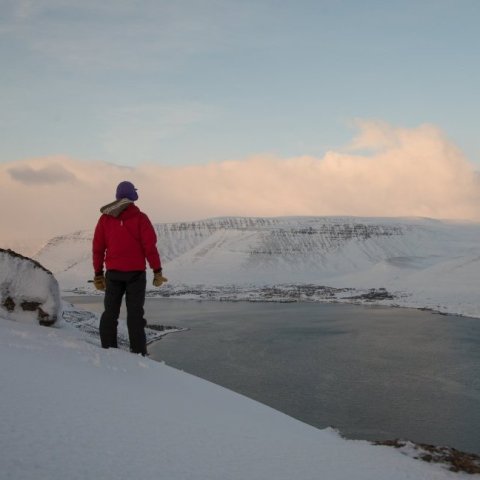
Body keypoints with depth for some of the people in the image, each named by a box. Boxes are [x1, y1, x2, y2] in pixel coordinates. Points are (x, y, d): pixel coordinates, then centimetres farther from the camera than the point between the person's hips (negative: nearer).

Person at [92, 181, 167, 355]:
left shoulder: (105, 218, 6)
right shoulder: (140, 218, -6)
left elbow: (97, 248, 8)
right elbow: (150, 246, -9)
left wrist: (98, 274, 15)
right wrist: (157, 271, -3)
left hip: (113, 273, 3)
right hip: (135, 273, -3)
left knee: (110, 313, 10)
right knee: (135, 314, -1)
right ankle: (138, 354, -2)